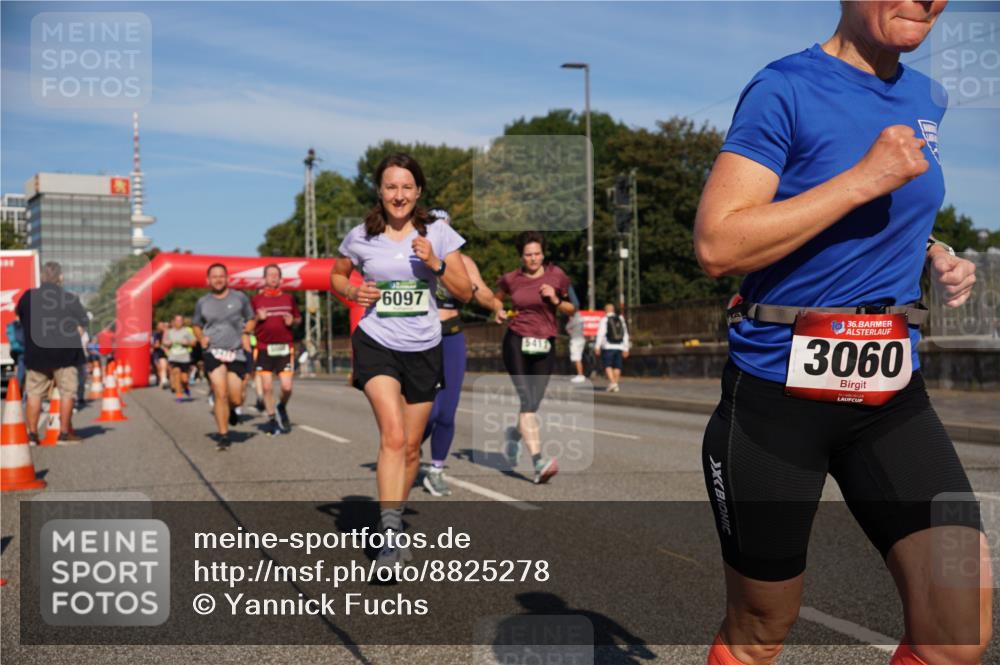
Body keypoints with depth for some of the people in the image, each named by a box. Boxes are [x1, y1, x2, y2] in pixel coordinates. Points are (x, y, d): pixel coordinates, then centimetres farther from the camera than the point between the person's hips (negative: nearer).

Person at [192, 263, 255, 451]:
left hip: (236, 352, 0)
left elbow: (250, 319, 16)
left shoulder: (240, 298, 5)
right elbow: (197, 325, 21)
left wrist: (246, 334, -3)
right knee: (220, 394, -13)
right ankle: (223, 436, -4)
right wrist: (201, 338, 1)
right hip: (213, 351, 0)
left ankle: (230, 409, 37)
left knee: (236, 399, -1)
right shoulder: (202, 302, 8)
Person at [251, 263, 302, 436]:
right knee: (267, 386, -2)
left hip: (284, 347, 1)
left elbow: (298, 318, 20)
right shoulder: (256, 300, 5)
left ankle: (282, 408, 24)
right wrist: (258, 318, -10)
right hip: (264, 348, 0)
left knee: (287, 387, -7)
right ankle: (271, 419, 15)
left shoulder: (289, 298, 9)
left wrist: (292, 321, -2)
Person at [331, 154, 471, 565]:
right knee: (393, 435, -22)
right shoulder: (361, 237, 0)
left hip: (423, 349, 2)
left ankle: (395, 520, 31)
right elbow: (336, 275, 17)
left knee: (411, 447, 10)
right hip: (376, 344, -2)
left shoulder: (438, 234, 0)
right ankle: (390, 532, -22)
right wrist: (352, 291, -5)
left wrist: (434, 263, -15)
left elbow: (465, 293, 1)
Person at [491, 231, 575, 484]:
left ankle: (514, 434, 40)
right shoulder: (511, 279, 4)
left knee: (532, 404, 3)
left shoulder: (556, 276, 2)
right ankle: (538, 463, -24)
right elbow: (496, 297, 24)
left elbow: (572, 310, 10)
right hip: (517, 342, -1)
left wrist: (555, 300, -9)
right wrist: (498, 310, 3)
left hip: (545, 345, 1)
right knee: (527, 399, -17)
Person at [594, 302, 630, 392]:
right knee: (617, 366, 9)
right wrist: (626, 348, 14)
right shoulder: (621, 319, 11)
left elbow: (600, 334, -12)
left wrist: (597, 347, -11)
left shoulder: (604, 320, -4)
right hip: (619, 347, 5)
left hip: (608, 347, -4)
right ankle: (615, 384, 9)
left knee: (607, 366, -3)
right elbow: (625, 335, 11)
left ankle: (612, 383, -19)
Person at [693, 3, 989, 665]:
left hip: (892, 392, 6)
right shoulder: (783, 90, -12)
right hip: (776, 393, -5)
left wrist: (933, 253, 6)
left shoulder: (926, 98, 9)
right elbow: (718, 246, -22)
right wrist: (864, 179, -22)